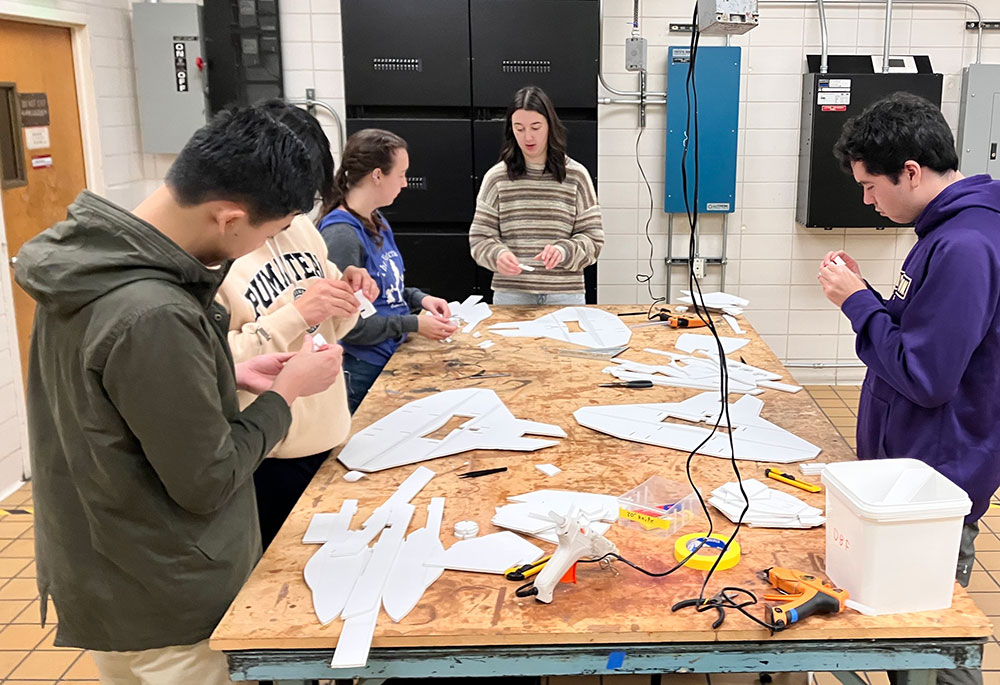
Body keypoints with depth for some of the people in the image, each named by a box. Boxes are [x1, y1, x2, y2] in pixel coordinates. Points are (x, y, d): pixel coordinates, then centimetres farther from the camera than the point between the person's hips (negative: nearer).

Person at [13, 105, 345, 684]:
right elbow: (208, 483, -23)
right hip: (162, 610, -8)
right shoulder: (154, 317, -33)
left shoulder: (91, 255, -5)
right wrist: (287, 391, -11)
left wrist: (229, 376, 1)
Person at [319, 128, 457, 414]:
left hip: (391, 358, 8)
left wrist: (419, 298, 1)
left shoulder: (377, 221, 7)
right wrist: (413, 324, -19)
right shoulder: (341, 235, -21)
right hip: (362, 372, -8)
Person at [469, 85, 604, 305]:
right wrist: (497, 255, -19)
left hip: (565, 295, 0)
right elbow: (480, 238, 2)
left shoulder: (576, 176, 2)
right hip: (510, 294, 0)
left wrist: (564, 251, -18)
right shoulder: (496, 177, 2)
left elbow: (593, 239, 1)